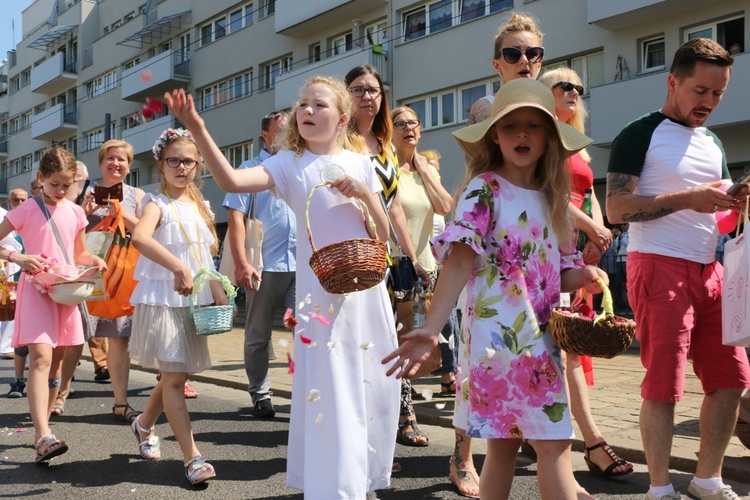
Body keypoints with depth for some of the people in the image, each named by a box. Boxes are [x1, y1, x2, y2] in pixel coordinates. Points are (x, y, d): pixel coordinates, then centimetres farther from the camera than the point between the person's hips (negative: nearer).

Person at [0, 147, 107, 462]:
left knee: (56, 361, 9)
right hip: (36, 289, -5)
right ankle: (43, 436, -29)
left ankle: (42, 428, 22)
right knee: (41, 356, -20)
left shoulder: (75, 212, 10)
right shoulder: (28, 209, -3)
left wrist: (93, 260, -1)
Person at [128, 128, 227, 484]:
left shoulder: (199, 206, 13)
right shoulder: (158, 203, -9)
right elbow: (140, 237, -30)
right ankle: (192, 457, -3)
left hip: (195, 301, 7)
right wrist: (179, 269, -37)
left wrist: (217, 290, 9)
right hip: (163, 300, -7)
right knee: (174, 377, -7)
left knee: (176, 375, 16)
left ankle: (144, 424, 41)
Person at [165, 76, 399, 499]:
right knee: (328, 391, -4)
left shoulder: (360, 164, 6)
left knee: (371, 386, 10)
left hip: (366, 288, 3)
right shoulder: (290, 163, -1)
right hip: (321, 292, -3)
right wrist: (198, 131, -29)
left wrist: (365, 193, -10)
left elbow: (383, 236, 5)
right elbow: (232, 180, -19)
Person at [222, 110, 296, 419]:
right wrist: (241, 264, -15)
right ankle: (260, 396, 20)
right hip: (264, 266, -3)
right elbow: (236, 218, -5)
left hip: (304, 265, 3)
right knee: (258, 335, 7)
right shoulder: (251, 169, 3)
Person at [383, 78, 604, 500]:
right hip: (502, 333, -7)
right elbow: (459, 261, -19)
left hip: (540, 335, 7)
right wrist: (432, 329, -29)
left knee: (505, 444, 15)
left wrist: (584, 276, -6)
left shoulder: (553, 197, 13)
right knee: (553, 443, -6)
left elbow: (556, 273, 16)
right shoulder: (484, 189, -8)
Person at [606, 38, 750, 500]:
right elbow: (616, 209, -12)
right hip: (659, 267, -7)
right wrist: (688, 198, -18)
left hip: (710, 270, 7)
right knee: (664, 382, -3)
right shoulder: (640, 136, -3)